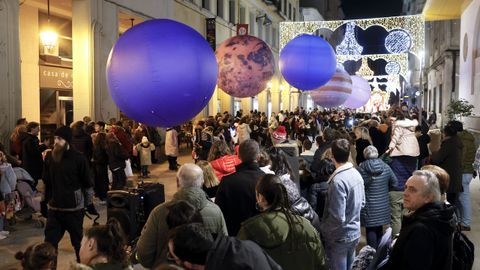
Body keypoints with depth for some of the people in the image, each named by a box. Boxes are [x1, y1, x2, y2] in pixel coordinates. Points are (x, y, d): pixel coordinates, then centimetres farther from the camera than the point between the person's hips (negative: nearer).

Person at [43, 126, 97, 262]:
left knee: (78, 242, 11)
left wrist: (90, 204, -3)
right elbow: (46, 181, 11)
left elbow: (87, 183, -6)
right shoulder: (49, 156, 2)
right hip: (54, 208, 4)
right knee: (49, 242, 6)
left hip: (74, 209, -3)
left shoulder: (79, 158, -11)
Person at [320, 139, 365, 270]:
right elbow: (362, 203, 11)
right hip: (355, 232, 8)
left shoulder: (338, 181, -27)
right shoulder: (356, 174, -1)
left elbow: (338, 217, -26)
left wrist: (324, 230, -11)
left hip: (340, 237, -8)